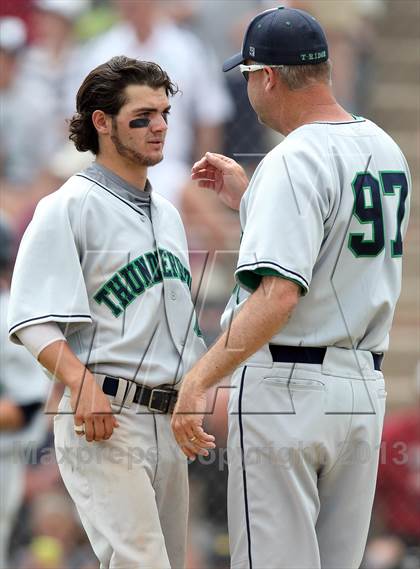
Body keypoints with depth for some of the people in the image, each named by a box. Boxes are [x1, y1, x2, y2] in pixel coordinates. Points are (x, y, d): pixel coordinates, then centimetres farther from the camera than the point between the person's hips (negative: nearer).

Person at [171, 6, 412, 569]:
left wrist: (199, 380, -30)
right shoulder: (386, 149, 10)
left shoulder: (295, 161, -17)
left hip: (286, 385, -8)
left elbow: (279, 293, -28)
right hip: (366, 387, 8)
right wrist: (246, 198, 27)